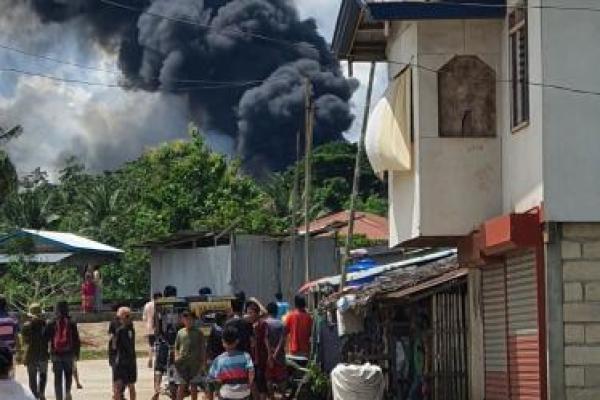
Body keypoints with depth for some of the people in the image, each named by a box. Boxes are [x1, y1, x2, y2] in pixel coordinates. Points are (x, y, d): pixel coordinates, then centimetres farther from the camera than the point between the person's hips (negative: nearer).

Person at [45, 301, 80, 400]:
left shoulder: (51, 324, -3)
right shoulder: (71, 324, -3)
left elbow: (46, 339, 0)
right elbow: (76, 340, 0)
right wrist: (76, 353, 9)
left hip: (56, 354, 0)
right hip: (69, 354, 0)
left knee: (58, 378, 7)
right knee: (68, 375, 18)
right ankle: (68, 392, 0)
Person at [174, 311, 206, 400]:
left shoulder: (198, 333, 2)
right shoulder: (180, 332, 8)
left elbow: (203, 349, 4)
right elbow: (176, 348, 13)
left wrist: (203, 361, -1)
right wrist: (176, 358, 1)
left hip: (195, 363, -1)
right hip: (182, 363, 1)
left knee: (194, 386, 5)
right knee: (181, 386, 1)